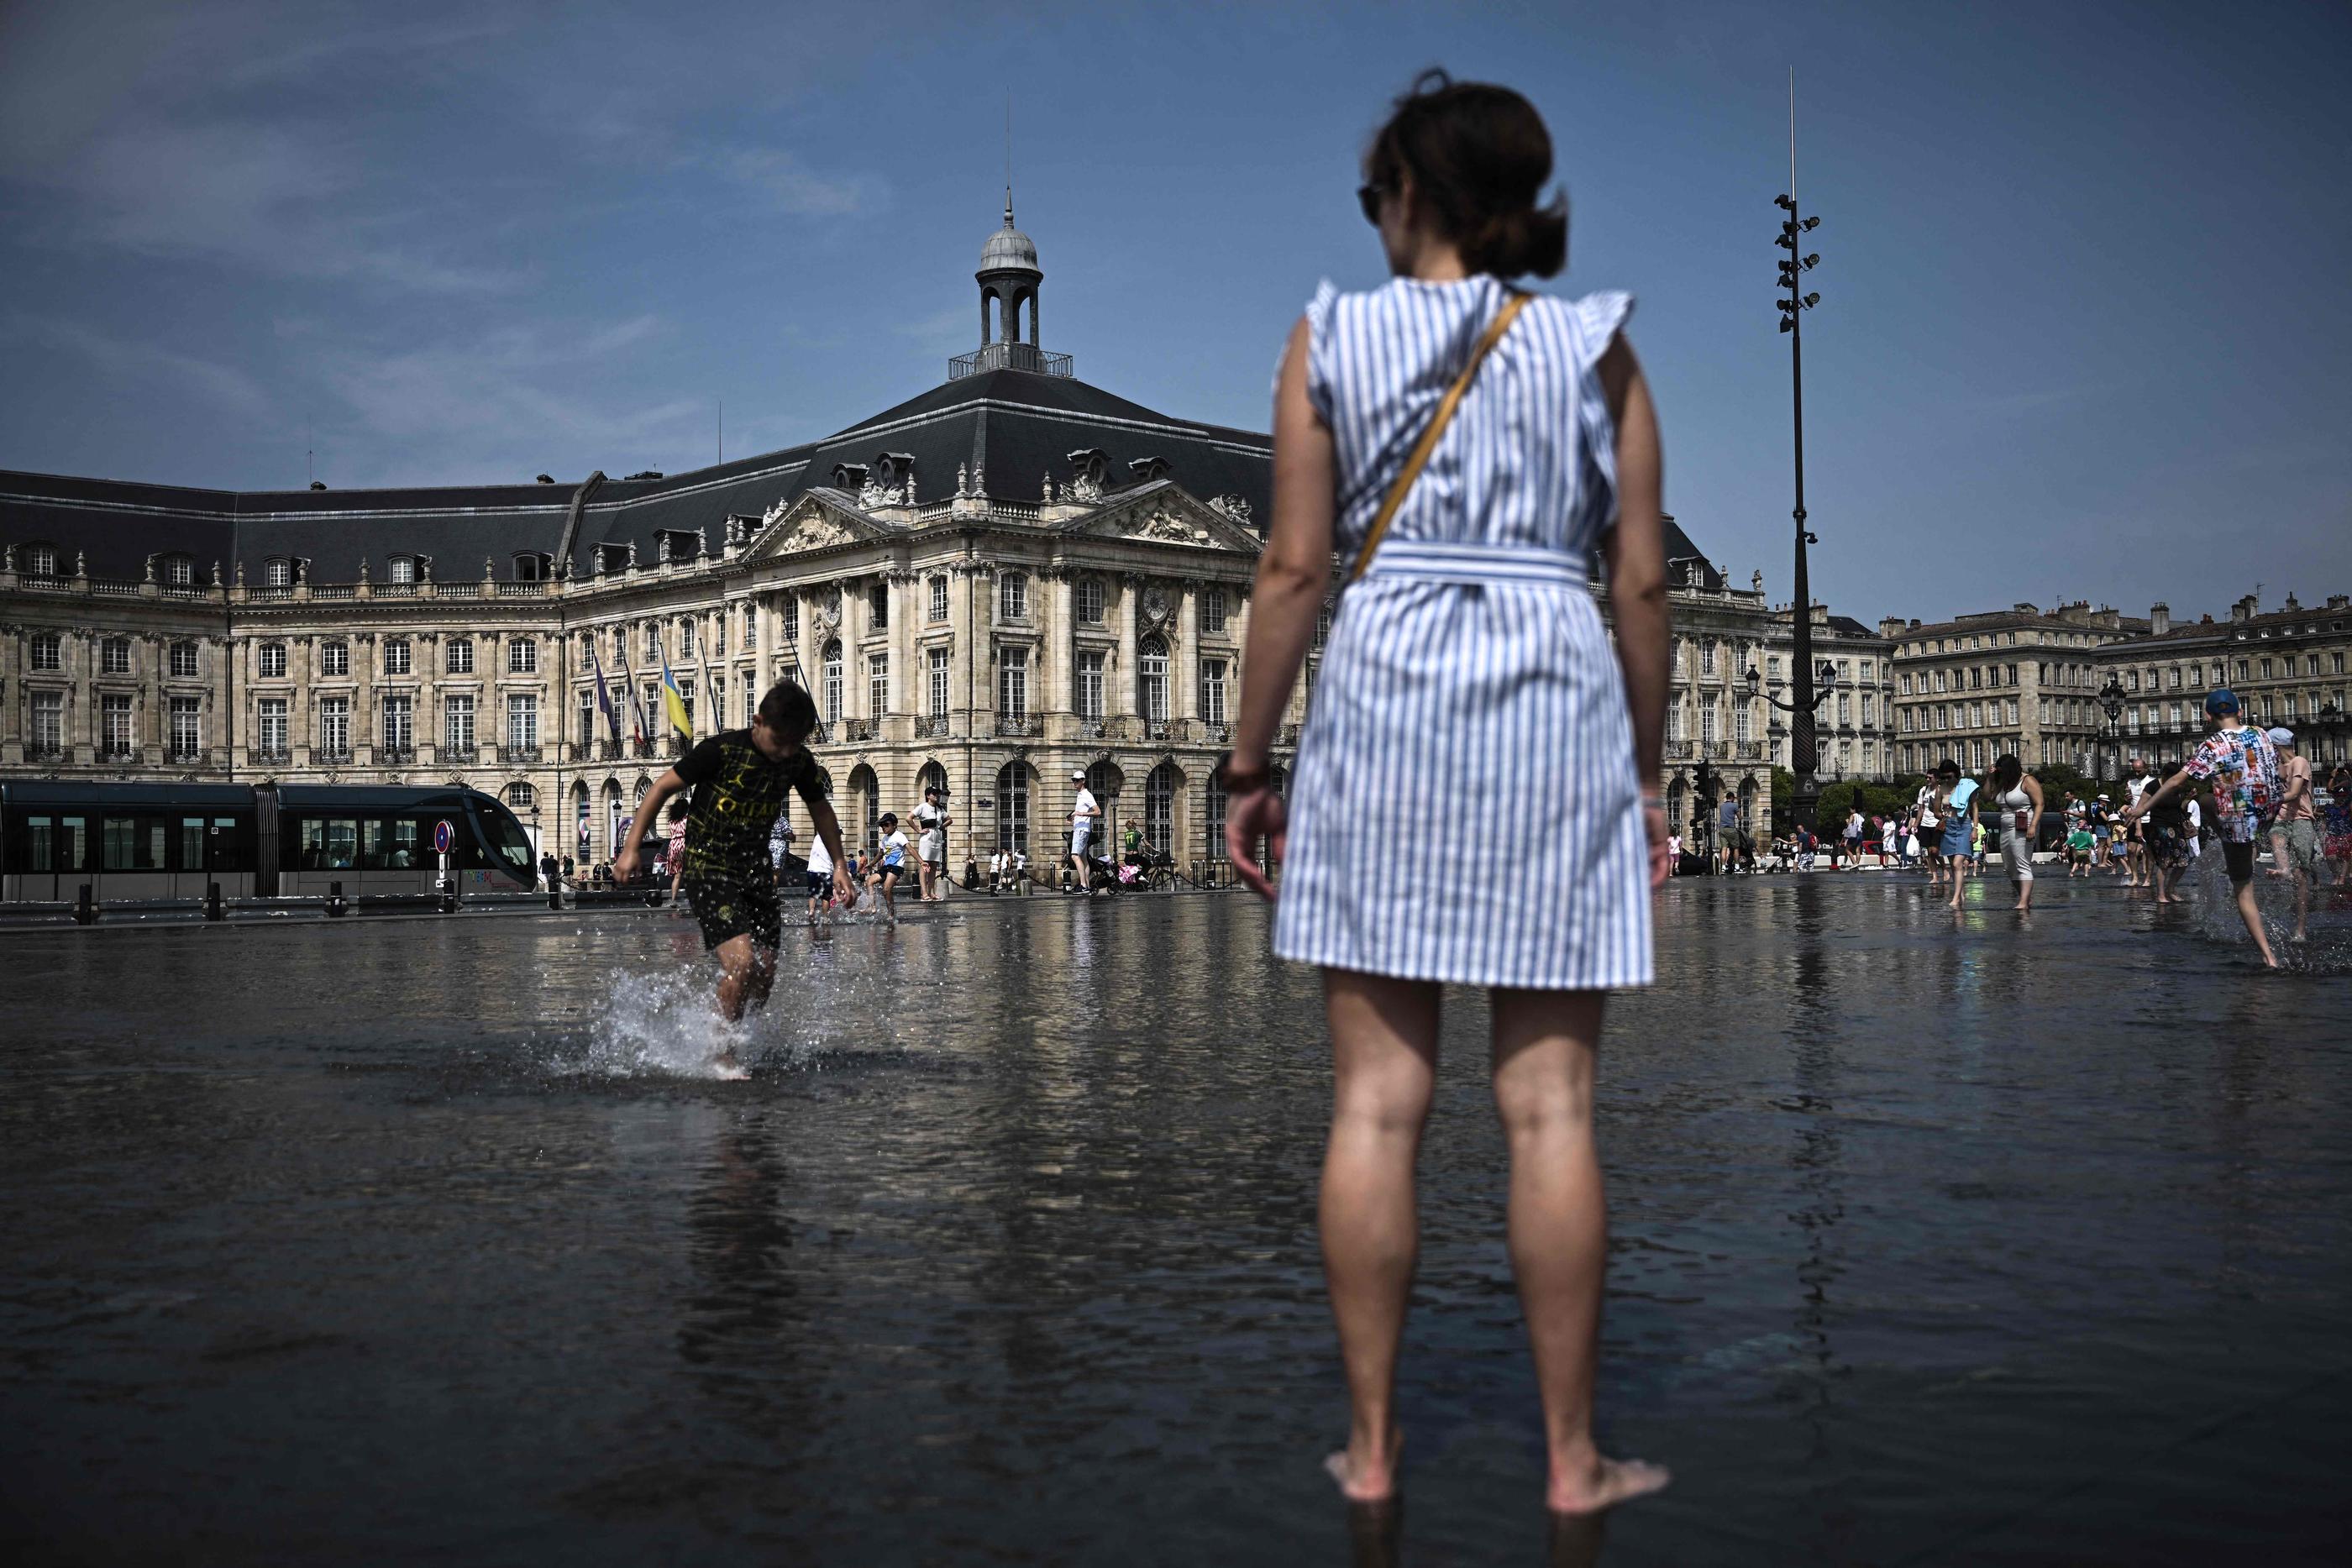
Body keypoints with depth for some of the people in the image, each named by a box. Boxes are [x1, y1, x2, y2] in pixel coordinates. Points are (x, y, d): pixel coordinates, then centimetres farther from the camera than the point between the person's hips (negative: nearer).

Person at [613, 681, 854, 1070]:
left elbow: (820, 809, 16)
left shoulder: (800, 762, -2)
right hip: (707, 867, -6)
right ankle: (722, 1056, -4)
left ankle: (719, 1037, 24)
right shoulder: (723, 749, -17)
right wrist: (631, 847, -11)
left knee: (765, 974, 1)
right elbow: (663, 787, -9)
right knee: (742, 960, -21)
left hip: (755, 871, 6)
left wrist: (839, 865, 13)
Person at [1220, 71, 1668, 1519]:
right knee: (1550, 1105, 3)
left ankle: (1373, 1444, 11)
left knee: (1378, 1099, 4)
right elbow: (1642, 581, 4)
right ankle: (1574, 1457, 11)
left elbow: (1296, 568, 0)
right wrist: (1649, 770, 12)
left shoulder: (1330, 337, 5)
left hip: (1379, 694, 0)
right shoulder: (1596, 343, 8)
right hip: (1558, 700, 1)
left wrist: (1250, 761, 5)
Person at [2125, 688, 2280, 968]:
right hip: (2268, 812, 6)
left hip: (2237, 824, -6)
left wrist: (2143, 808, -8)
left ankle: (2268, 956, 3)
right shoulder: (2261, 735, 0)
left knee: (2244, 892, 6)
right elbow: (2274, 767, 18)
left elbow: (2177, 781, -16)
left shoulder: (2212, 747, -16)